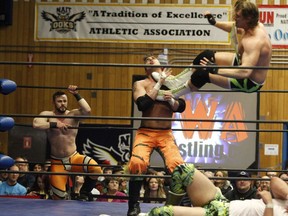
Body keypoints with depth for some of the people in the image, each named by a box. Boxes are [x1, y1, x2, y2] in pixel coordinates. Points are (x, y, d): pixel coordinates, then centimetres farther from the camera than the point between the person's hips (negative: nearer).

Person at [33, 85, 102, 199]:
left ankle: (85, 194, -2)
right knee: (58, 196, -3)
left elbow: (87, 110, -24)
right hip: (57, 162, 0)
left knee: (96, 169, -27)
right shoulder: (48, 115, -4)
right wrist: (55, 124, -24)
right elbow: (36, 124, -25)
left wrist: (76, 95, -22)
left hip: (74, 157, 0)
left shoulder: (73, 114, -3)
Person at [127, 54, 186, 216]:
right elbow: (142, 104, -15)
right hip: (145, 133, -1)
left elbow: (181, 107, 0)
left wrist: (171, 101, -21)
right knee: (137, 162, -27)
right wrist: (159, 84, -13)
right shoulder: (140, 84, 3)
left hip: (166, 134, 2)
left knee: (178, 165, -21)